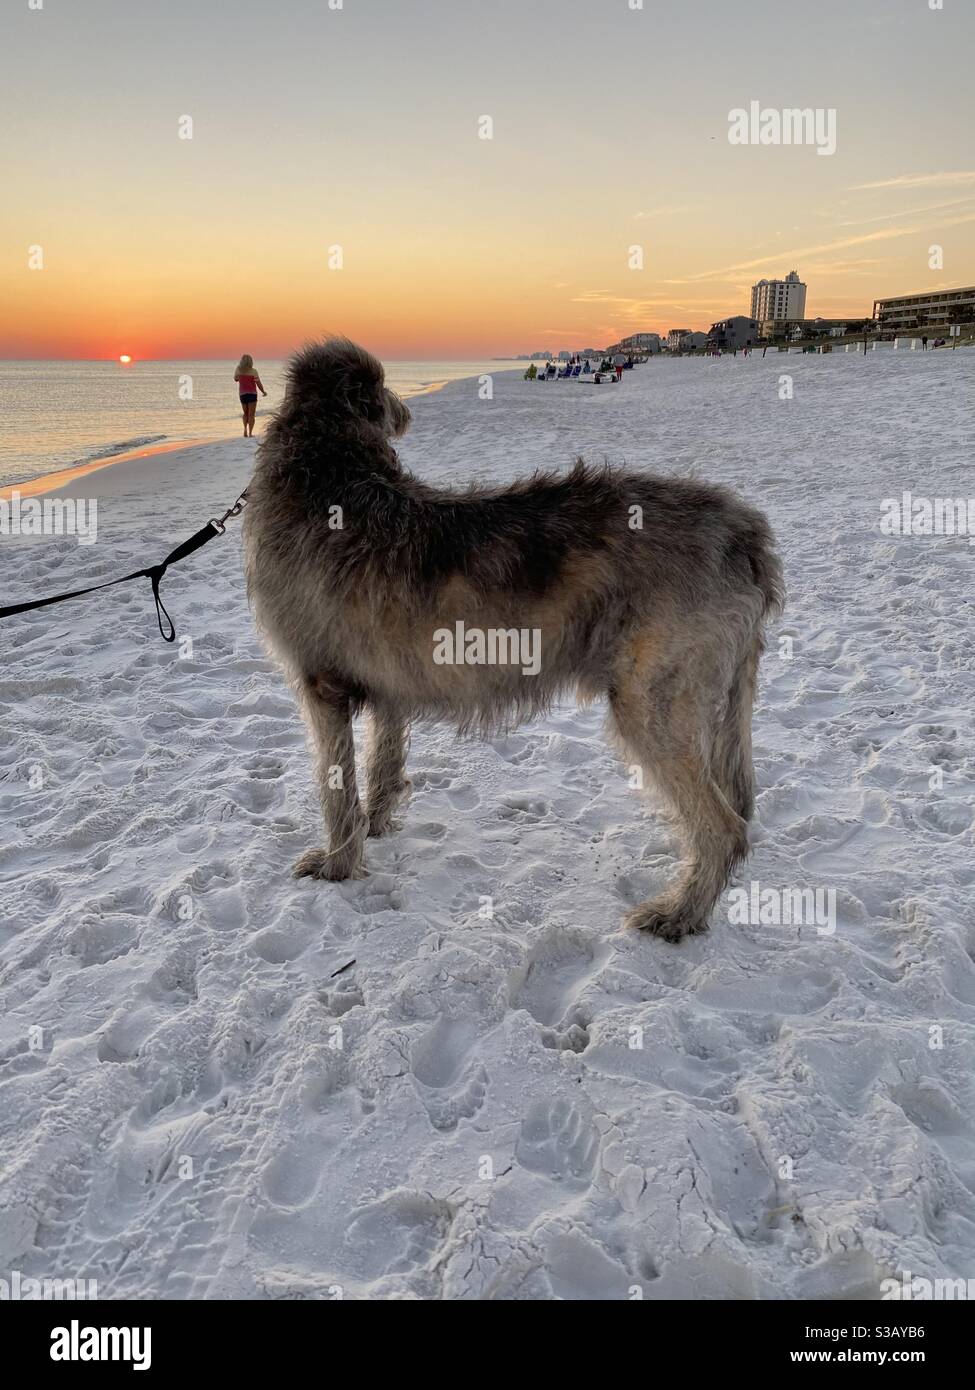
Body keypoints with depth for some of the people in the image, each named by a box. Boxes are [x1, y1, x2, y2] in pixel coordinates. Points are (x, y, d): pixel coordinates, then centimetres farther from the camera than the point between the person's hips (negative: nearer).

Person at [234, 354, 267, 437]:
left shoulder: (238, 370, -1)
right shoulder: (253, 371, -9)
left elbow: (235, 379, 17)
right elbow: (259, 384, -9)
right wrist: (263, 392, 6)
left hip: (242, 394, 3)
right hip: (252, 394, -3)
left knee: (245, 413, 20)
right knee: (251, 414, 2)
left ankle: (245, 428, -2)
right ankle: (250, 433, -6)